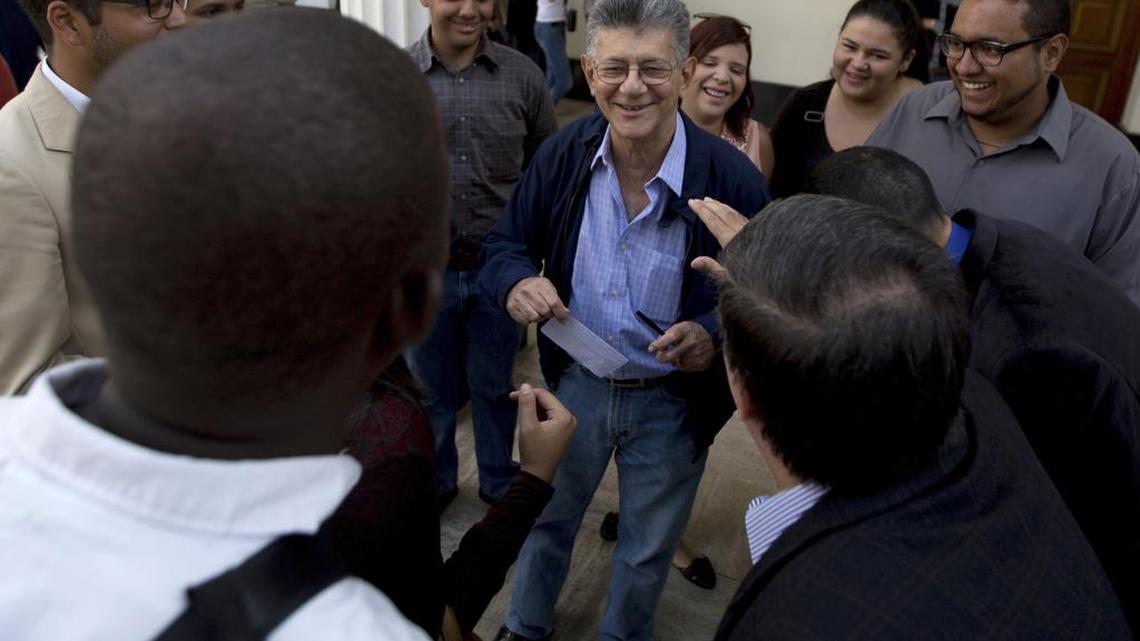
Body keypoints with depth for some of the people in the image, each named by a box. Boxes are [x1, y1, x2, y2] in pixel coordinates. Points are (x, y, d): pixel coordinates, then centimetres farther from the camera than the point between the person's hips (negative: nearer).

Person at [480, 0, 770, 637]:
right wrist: (518, 281, -24)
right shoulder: (563, 154, -12)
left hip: (673, 400, -2)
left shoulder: (733, 178, -22)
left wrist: (713, 335, -33)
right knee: (546, 520, 25)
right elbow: (505, 244, -1)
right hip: (574, 381, 2)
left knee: (648, 549, 23)